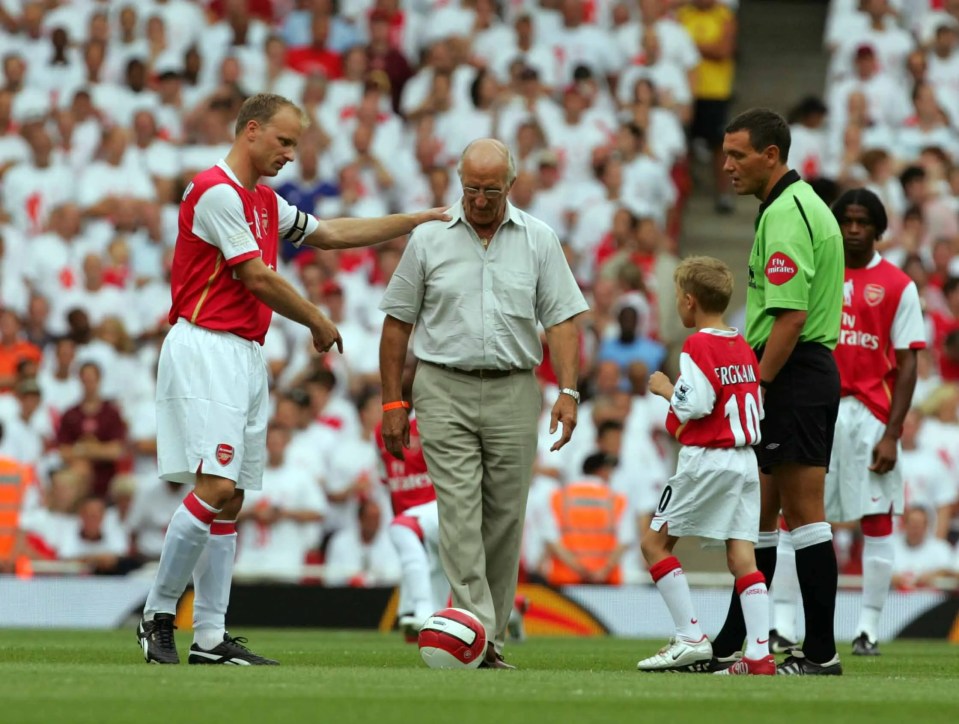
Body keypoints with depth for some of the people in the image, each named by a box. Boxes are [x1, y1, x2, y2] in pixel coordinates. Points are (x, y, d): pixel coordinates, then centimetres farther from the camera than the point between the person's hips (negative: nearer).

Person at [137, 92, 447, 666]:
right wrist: (318, 322, 1)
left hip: (246, 356, 10)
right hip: (207, 349, -10)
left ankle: (211, 636, 3)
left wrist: (420, 220, 30)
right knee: (215, 487, -17)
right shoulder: (216, 192, -11)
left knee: (230, 499, 4)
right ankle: (159, 614, -8)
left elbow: (330, 234, 30)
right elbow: (258, 279, -12)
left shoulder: (265, 201, 19)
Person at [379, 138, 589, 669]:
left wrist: (567, 391, -7)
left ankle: (492, 643, 10)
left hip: (513, 392, 2)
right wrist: (393, 402, 3)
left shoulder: (539, 240, 6)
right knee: (459, 511, -12)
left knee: (504, 519, 3)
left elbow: (562, 319, 5)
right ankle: (475, 628, -19)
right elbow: (397, 322, 7)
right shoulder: (429, 238, 4)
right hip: (445, 390, -1)